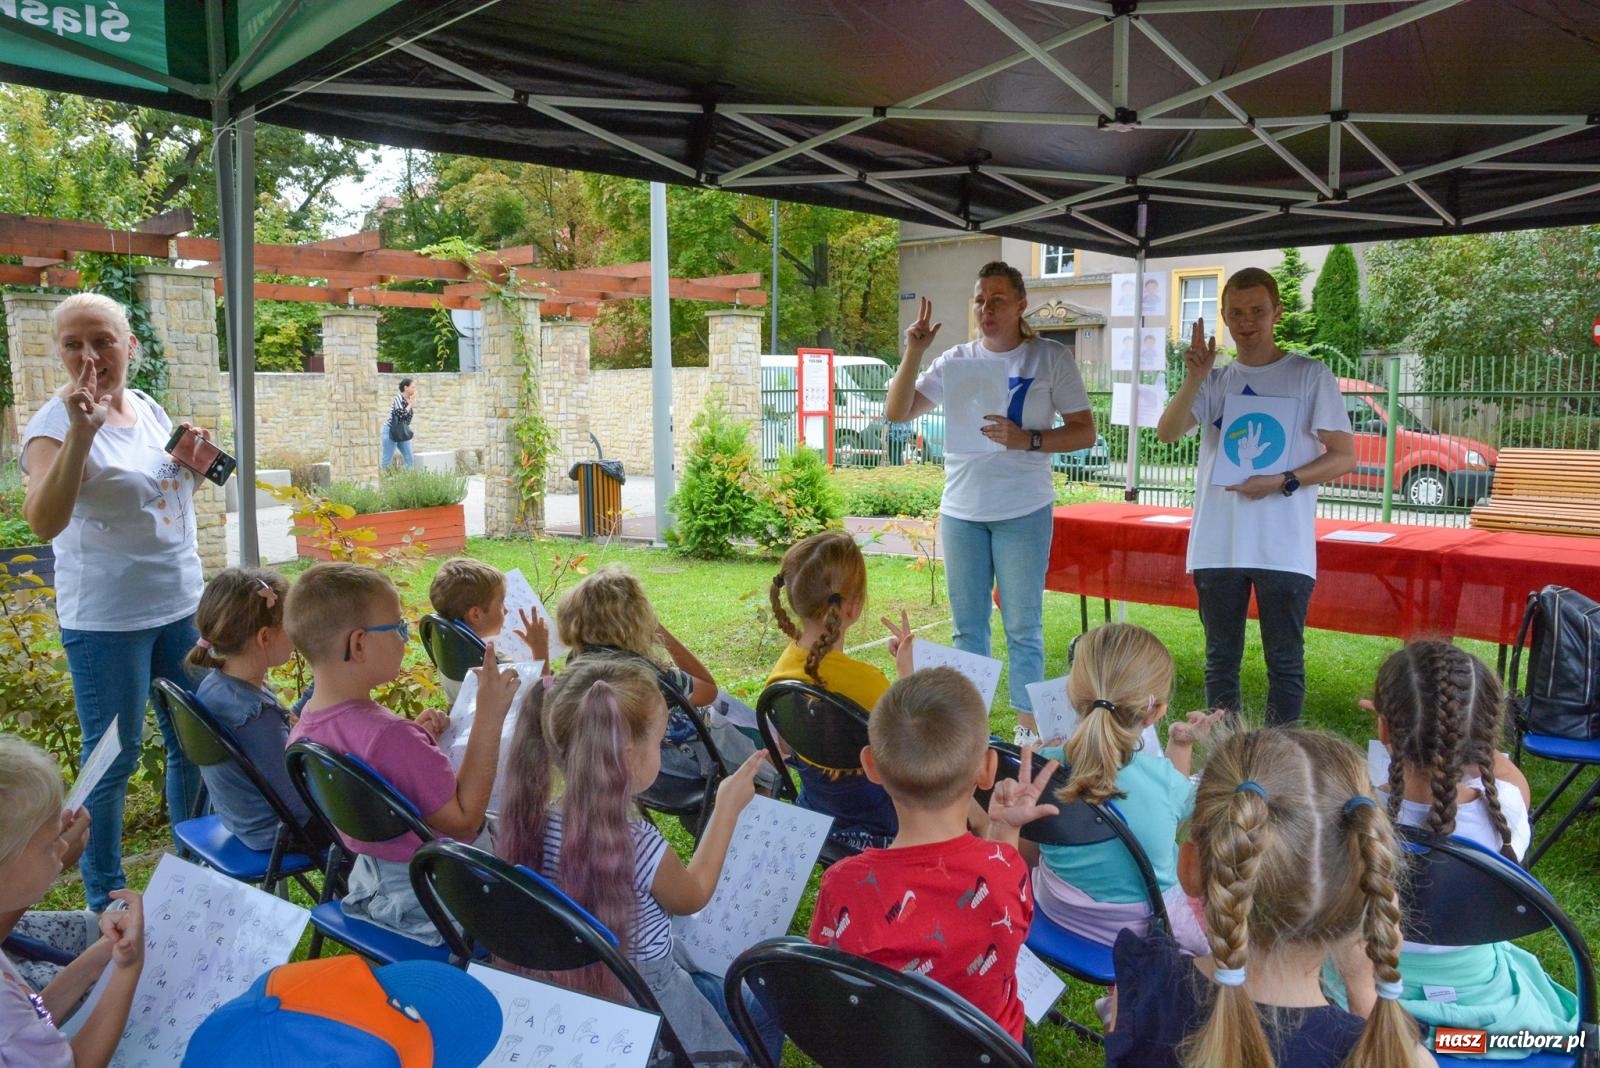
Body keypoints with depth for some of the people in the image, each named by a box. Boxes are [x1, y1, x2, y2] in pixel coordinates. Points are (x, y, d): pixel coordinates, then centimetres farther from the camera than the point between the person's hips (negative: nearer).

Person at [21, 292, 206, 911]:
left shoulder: (149, 409, 5)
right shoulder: (55, 423, -12)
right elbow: (44, 522, -27)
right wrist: (82, 429, -35)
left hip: (182, 605, 6)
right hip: (107, 621, -6)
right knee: (113, 759, 4)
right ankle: (105, 900, 20)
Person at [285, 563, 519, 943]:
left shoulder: (305, 729, -5)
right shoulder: (390, 737, -34)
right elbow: (464, 820, -27)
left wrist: (415, 736, -1)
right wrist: (489, 717, -28)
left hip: (372, 880, 9)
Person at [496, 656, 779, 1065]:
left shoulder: (534, 817, -16)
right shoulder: (636, 843, -33)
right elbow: (691, 896, -10)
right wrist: (727, 808, -3)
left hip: (568, 989, 7)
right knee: (765, 1011, 19)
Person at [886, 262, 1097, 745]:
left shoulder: (1051, 358, -1)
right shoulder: (957, 359, 7)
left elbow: (1084, 433, -2)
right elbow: (897, 413, 4)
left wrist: (1026, 439, -18)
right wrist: (914, 353, -8)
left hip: (1023, 511, -3)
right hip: (960, 510, 4)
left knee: (1023, 626, 3)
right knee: (967, 626, 11)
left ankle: (1028, 728, 13)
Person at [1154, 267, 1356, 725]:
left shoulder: (1310, 376, 1)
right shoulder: (1214, 381, 11)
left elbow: (1344, 455, -2)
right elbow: (1167, 432, -5)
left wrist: (1282, 482, -15)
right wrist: (1195, 377, -19)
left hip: (1284, 547, -3)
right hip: (1217, 545, 4)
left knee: (1285, 662, 3)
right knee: (1221, 658, 11)